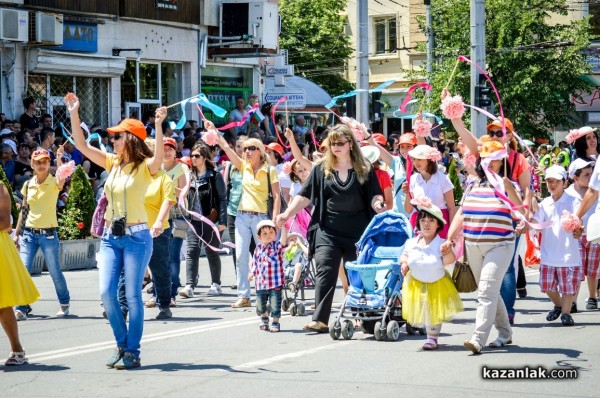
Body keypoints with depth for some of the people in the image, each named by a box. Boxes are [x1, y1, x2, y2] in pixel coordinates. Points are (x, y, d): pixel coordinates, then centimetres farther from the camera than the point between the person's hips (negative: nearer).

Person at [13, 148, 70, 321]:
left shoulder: (53, 182, -5)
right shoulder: (28, 185, 8)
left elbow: (61, 182, -31)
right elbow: (23, 210, 14)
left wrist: (60, 159, -43)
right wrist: (16, 233, 12)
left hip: (48, 234, -3)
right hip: (29, 233, 3)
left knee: (55, 272, 5)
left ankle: (64, 303, 25)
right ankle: (22, 308, -2)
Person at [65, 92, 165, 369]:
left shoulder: (145, 167, -8)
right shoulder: (113, 163, 10)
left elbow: (159, 156, -30)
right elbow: (82, 145, 12)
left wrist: (159, 126, -43)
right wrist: (74, 114, 4)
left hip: (136, 237, -6)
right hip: (111, 237, 6)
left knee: (132, 295, -2)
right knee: (106, 292, -2)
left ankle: (132, 352, 6)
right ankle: (122, 344, 14)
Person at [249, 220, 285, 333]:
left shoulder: (277, 246, -7)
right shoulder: (258, 249, 5)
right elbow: (254, 263, 15)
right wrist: (252, 273, 2)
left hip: (275, 284, -4)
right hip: (260, 284, 4)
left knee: (275, 305, -3)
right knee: (260, 305, 16)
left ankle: (275, 323, 12)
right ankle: (264, 319, 41)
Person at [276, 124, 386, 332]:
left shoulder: (364, 169, 4)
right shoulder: (321, 169, 6)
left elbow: (375, 196, 5)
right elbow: (305, 196, 7)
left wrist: (378, 205, -18)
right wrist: (287, 214, -4)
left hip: (358, 233, 0)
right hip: (328, 231, 0)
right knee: (325, 273, -9)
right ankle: (320, 320, -12)